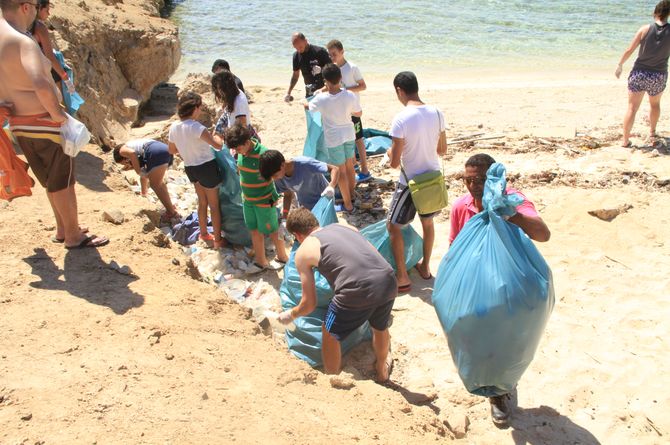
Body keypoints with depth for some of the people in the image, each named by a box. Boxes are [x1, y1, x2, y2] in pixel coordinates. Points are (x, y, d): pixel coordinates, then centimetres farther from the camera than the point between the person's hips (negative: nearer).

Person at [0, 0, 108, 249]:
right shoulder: (23, 42, -23)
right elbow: (41, 85, -39)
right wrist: (57, 113, -24)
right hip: (44, 123, -9)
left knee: (53, 180, 22)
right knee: (62, 182, 5)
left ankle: (63, 229, 34)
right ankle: (74, 236, 17)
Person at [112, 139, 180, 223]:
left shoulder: (122, 150, 19)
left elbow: (132, 153, -9)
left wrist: (138, 171, 2)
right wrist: (143, 192, 56)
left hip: (155, 153, -9)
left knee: (155, 185, -1)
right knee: (158, 183, 28)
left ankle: (172, 212, -2)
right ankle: (171, 208, 33)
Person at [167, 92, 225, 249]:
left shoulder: (174, 127, -4)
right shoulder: (196, 127, -25)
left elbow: (171, 150, 10)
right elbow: (218, 145, -23)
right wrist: (215, 136, -2)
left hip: (190, 168, 7)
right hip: (207, 167, -7)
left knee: (202, 202, 25)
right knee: (214, 205, 9)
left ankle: (204, 233, 39)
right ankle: (218, 240, 17)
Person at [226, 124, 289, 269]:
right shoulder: (241, 153, -6)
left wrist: (274, 198, -13)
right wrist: (244, 193, 15)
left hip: (265, 201, -7)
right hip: (248, 200, 7)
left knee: (271, 231, 9)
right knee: (255, 231, 17)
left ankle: (282, 257, 32)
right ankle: (261, 261, 33)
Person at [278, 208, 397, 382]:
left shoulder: (303, 251, 12)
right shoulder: (344, 225, 25)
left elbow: (309, 304, 12)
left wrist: (291, 315, 33)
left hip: (358, 291, -6)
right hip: (388, 281, 6)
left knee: (330, 334, 25)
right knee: (380, 328, 36)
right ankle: (382, 370, 61)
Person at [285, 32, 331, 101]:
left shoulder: (320, 51, -14)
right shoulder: (296, 56, 2)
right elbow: (295, 75, 12)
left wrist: (321, 69, -29)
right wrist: (288, 93, 7)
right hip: (309, 92, 5)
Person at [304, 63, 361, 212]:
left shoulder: (321, 98, -20)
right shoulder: (350, 96, -15)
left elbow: (308, 106, 3)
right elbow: (358, 113, 2)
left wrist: (304, 103, 27)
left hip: (333, 139, -3)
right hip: (349, 135, 4)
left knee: (341, 171, 7)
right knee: (349, 166, 21)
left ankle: (348, 204, 15)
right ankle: (351, 194, 39)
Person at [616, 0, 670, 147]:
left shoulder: (645, 29, -9)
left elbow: (629, 50, -7)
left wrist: (620, 65, 6)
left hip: (639, 73, -1)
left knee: (632, 108, 3)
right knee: (655, 104, 27)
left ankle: (625, 140, 0)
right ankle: (652, 133, 38)